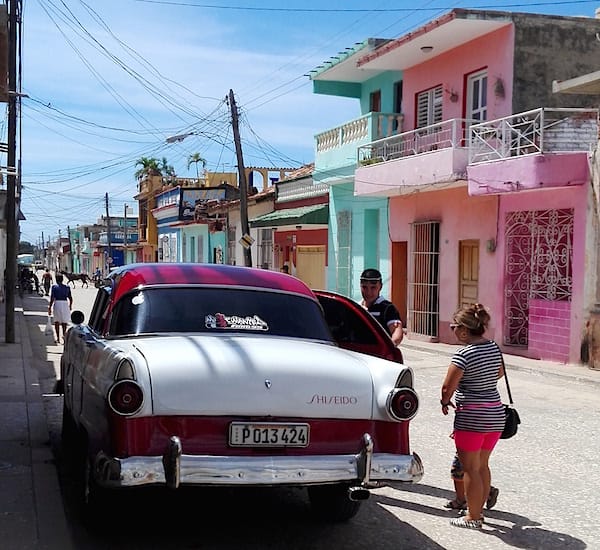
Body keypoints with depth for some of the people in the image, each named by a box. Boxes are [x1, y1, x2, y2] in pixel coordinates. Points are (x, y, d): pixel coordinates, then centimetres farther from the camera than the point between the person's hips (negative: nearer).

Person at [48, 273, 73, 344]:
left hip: (57, 304, -2)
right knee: (64, 321, 10)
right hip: (65, 303, 2)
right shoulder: (67, 287, 5)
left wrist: (49, 307, -4)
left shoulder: (54, 287, -4)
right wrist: (70, 306, 24)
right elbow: (70, 298, 9)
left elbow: (52, 299, -10)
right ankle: (64, 334, -13)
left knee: (56, 321, 13)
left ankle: (58, 338, 12)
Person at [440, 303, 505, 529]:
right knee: (482, 465, 20)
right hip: (496, 415, 8)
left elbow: (447, 387, -17)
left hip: (472, 417, -8)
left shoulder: (464, 354, -19)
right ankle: (479, 509, 30)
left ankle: (473, 517, 12)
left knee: (471, 469, 4)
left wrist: (445, 402, 2)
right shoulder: (493, 347, 5)